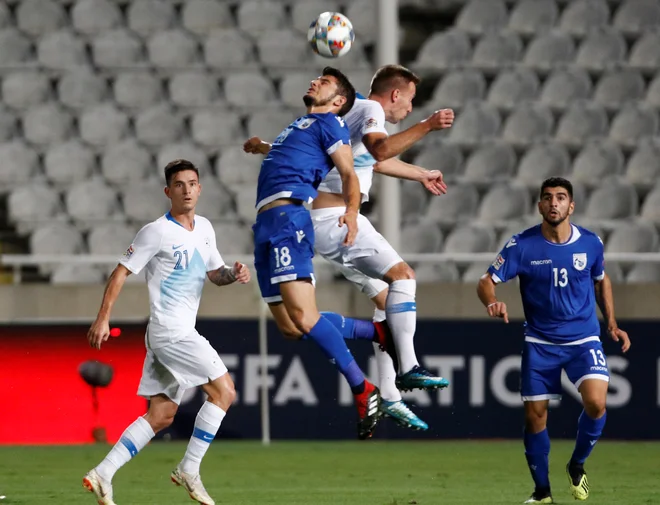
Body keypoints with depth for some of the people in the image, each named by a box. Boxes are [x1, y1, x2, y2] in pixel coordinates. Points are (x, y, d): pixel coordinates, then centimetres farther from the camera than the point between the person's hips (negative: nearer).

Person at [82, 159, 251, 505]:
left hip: (183, 332, 8)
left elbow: (215, 274, 23)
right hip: (169, 331, -8)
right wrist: (103, 319, -14)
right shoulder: (157, 232, -9)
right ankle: (189, 470, -8)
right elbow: (121, 272, -8)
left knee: (161, 415, 7)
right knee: (224, 390, -13)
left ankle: (103, 475, 7)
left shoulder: (204, 229, 13)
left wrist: (233, 274, -1)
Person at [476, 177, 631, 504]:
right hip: (540, 342, 0)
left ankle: (577, 465, 6)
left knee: (596, 403, -21)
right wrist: (492, 303, -31)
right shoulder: (522, 245, -10)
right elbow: (487, 282, -8)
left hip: (583, 339, 0)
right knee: (534, 415, 1)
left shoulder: (590, 243, -4)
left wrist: (612, 324, 9)